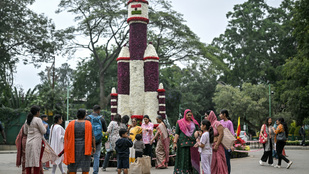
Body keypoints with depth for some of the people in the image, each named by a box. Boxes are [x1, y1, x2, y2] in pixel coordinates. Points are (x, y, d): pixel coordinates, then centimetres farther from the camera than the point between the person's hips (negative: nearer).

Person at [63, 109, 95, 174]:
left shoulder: (71, 124, -4)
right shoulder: (88, 124, -7)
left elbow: (66, 136, 1)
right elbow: (92, 137, -7)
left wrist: (67, 148, 11)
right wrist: (94, 147, 1)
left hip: (73, 147, 1)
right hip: (85, 148, -1)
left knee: (72, 167, 9)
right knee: (85, 166, 5)